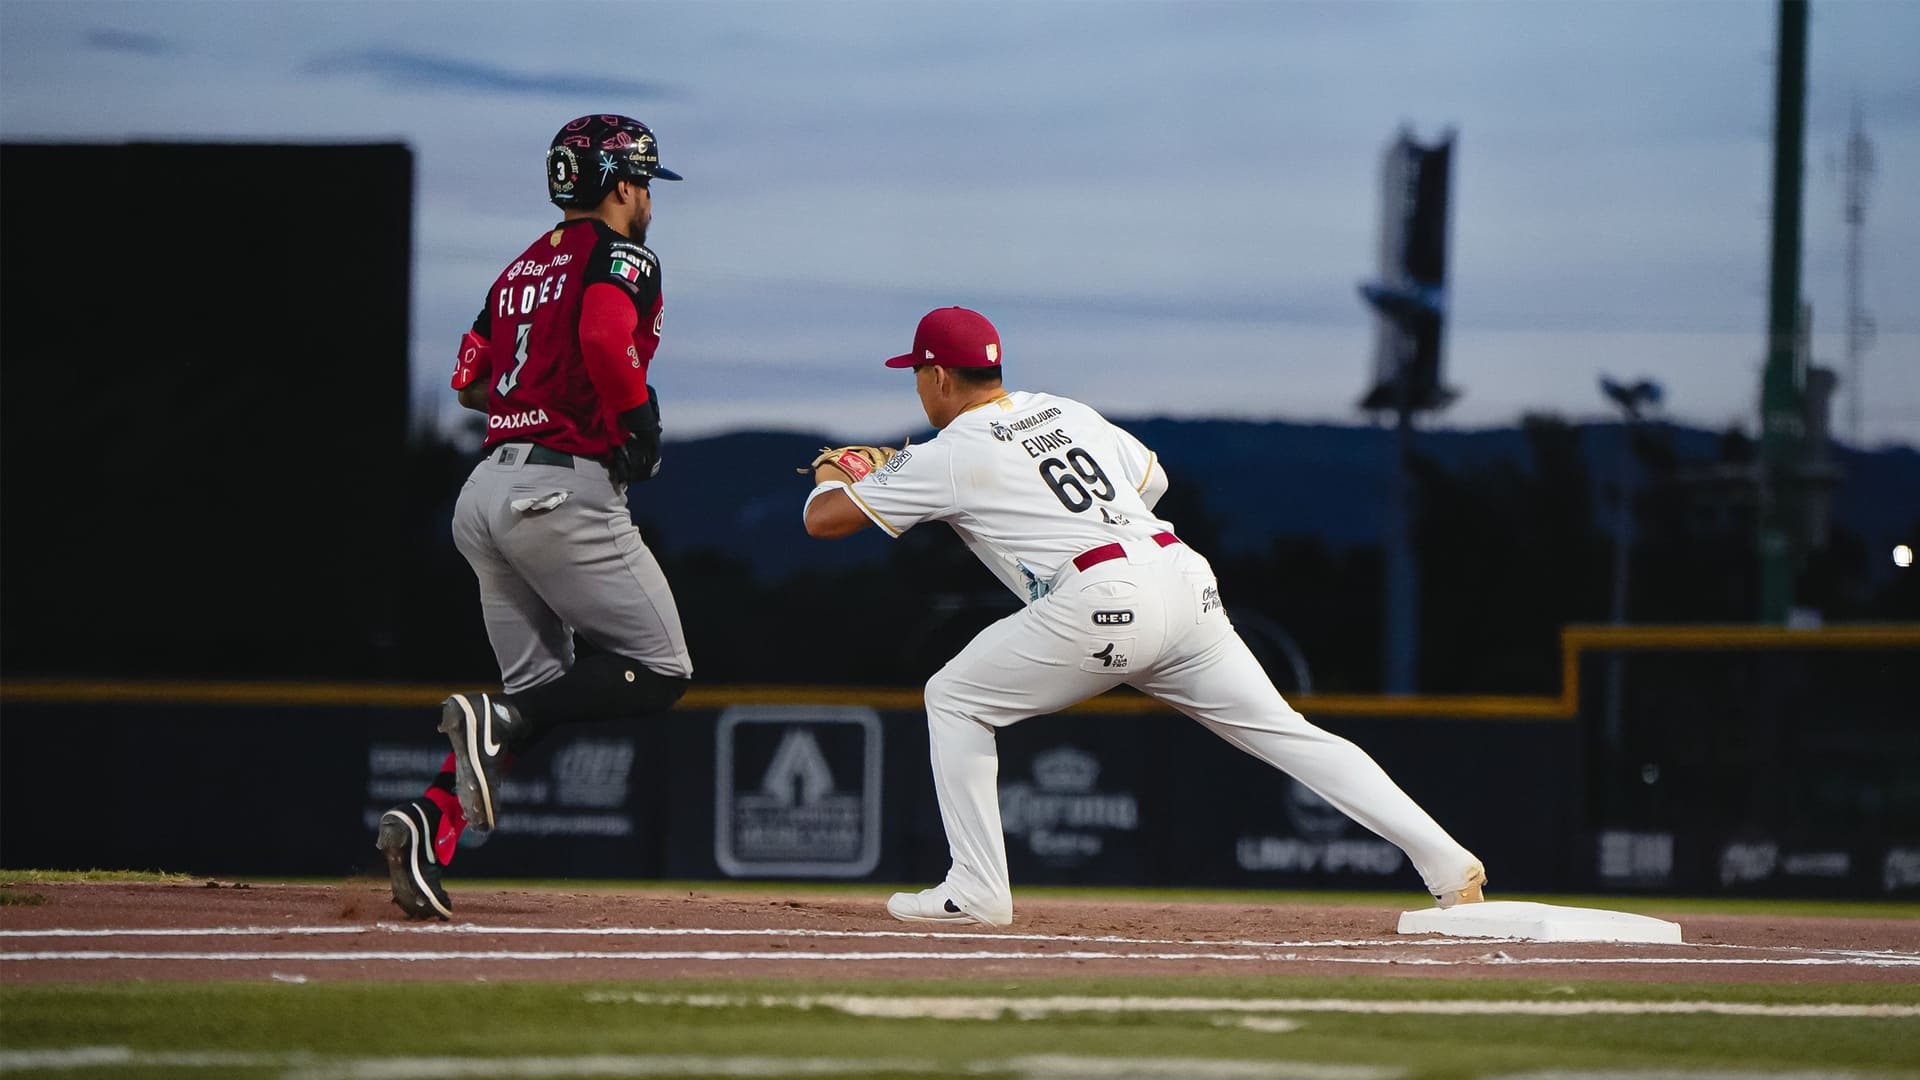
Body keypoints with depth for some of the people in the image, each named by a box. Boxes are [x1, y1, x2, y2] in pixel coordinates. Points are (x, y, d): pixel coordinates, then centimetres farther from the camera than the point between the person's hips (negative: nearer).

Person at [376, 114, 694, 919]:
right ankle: (499, 725, -23)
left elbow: (469, 380, 19)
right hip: (565, 487, -8)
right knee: (659, 670, -2)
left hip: (487, 488, 8)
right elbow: (605, 339, -23)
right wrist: (641, 421, -12)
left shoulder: (523, 268, 21)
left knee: (539, 688, 11)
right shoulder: (621, 257, -3)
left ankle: (430, 821, -11)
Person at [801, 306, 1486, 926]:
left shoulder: (949, 457, 5)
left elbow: (823, 518, 8)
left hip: (1099, 601, -6)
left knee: (954, 699, 12)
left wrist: (831, 476, 31)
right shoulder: (1067, 412, 22)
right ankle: (1446, 863, -4)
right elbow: (1150, 478, 35)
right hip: (1185, 578, 6)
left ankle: (977, 891, 6)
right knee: (1284, 732, 6)